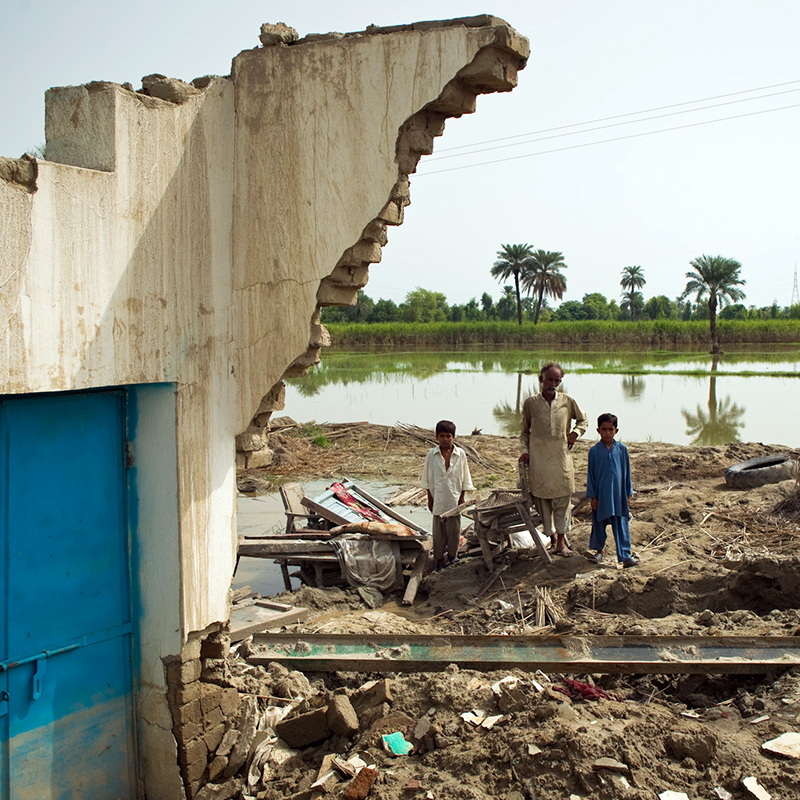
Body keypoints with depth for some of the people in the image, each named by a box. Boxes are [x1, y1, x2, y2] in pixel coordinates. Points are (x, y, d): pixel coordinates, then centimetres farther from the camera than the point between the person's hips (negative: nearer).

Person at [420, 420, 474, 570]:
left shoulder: (460, 454, -5)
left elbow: (464, 478, 3)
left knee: (454, 528, 8)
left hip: (454, 498, 0)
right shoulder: (432, 454, -5)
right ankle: (438, 557, 20)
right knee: (438, 530, 7)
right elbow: (427, 479, 2)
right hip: (438, 499, 0)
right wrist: (430, 498, 1)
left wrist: (462, 498, 1)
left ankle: (452, 554, 27)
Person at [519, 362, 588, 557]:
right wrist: (525, 450, -1)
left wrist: (576, 432, 1)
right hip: (538, 461, 0)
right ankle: (553, 539, 17)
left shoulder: (567, 401, 2)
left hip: (561, 459, 1)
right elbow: (525, 431, 12)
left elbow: (583, 420, 20)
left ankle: (561, 540, 13)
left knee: (563, 500, 2)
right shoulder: (530, 403, 1)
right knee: (543, 501, 3)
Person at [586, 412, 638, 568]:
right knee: (599, 524, 12)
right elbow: (591, 474, 1)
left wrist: (628, 494, 8)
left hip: (618, 495, 1)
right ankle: (599, 550, 31)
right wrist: (592, 496, -1)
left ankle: (625, 555, 4)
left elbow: (627, 472, 7)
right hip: (601, 495, 0)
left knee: (621, 525, 1)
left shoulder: (622, 449, 0)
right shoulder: (594, 451, -4)